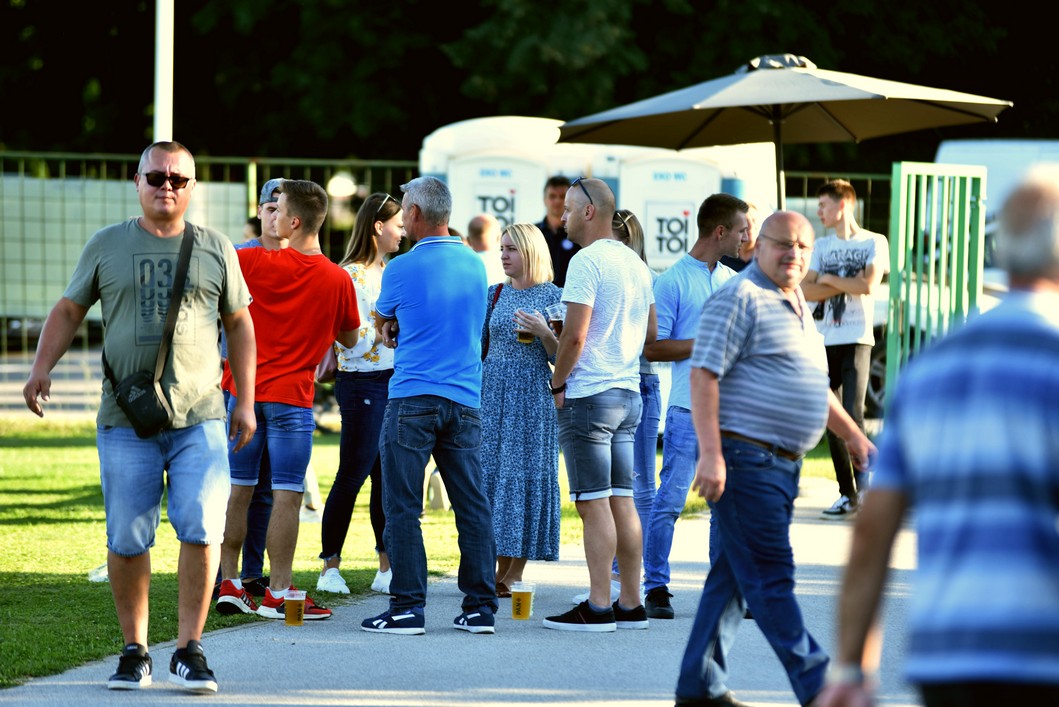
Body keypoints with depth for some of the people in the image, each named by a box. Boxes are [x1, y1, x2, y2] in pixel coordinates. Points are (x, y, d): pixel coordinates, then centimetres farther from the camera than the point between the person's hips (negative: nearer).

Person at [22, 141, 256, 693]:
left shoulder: (216, 250, 10)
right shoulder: (106, 246, 9)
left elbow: (239, 324, 17)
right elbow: (69, 310, 14)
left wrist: (245, 401, 12)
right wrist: (42, 368, -2)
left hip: (200, 419, 0)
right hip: (126, 421, 0)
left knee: (201, 528, -11)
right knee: (127, 539, 0)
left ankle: (189, 650, -2)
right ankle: (134, 651, 13)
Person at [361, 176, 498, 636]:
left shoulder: (402, 269, -6)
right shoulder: (475, 266, 9)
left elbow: (382, 323, 11)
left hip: (413, 399, -5)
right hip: (465, 401, 5)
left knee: (402, 508, -1)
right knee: (473, 506, 6)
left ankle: (407, 608, -5)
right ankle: (481, 607, 5)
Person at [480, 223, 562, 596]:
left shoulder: (552, 296, 0)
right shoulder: (495, 295, 10)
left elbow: (561, 357, -1)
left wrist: (544, 333, -17)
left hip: (533, 398, -3)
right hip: (493, 394, 3)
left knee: (525, 477, -3)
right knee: (490, 475, -1)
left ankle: (513, 574, 0)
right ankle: (494, 571, 3)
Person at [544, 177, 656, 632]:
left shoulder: (587, 261, -13)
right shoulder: (636, 265, 14)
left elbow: (574, 334, -18)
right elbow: (650, 333, 21)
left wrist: (558, 384, -7)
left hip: (588, 395, -8)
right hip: (629, 392, 8)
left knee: (594, 504, -7)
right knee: (622, 502, 9)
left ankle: (599, 607, -7)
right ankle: (631, 605, 11)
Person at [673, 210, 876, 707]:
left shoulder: (797, 307, 20)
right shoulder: (740, 298, -9)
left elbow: (813, 386, 33)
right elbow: (703, 374, -17)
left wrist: (854, 437, 32)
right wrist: (710, 455, -24)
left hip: (783, 463, 10)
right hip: (745, 459, -9)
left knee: (732, 577, 10)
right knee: (771, 578, -7)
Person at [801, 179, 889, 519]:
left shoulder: (874, 243, 0)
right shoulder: (821, 246, 13)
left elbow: (869, 286, -15)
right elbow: (807, 291, 0)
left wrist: (830, 279, -4)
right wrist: (848, 284, -10)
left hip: (856, 339, -5)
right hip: (825, 339, 5)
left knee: (853, 416, -14)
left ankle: (865, 487, -5)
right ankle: (847, 494, 8)